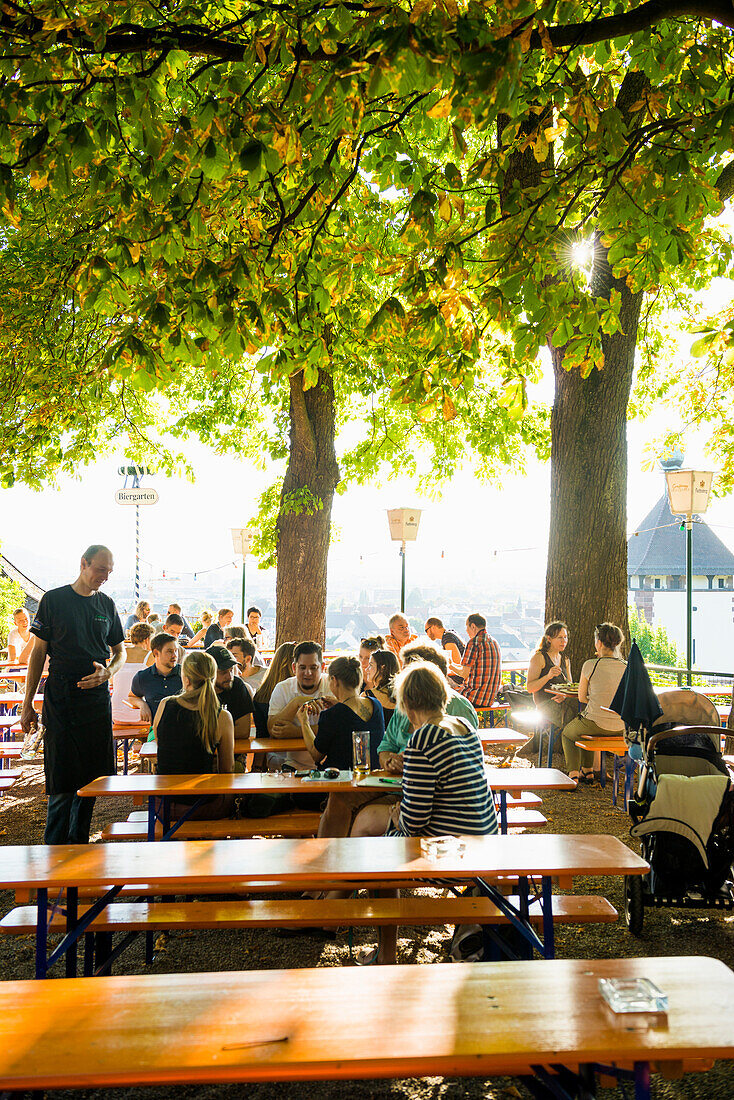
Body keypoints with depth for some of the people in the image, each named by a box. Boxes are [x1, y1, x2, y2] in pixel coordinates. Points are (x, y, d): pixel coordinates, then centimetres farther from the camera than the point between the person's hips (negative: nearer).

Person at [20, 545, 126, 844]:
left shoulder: (107, 605, 11)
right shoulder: (53, 600, -1)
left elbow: (120, 652, 17)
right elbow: (39, 652, 0)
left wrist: (107, 672, -6)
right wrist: (27, 704, -2)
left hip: (97, 698, 4)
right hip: (60, 699, -4)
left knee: (92, 776, 6)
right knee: (63, 782, -4)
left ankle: (79, 846, 19)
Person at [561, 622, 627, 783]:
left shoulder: (590, 665, -13)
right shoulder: (627, 666, -2)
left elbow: (581, 697, -2)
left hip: (596, 725, -5)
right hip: (621, 728, 5)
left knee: (567, 733, 28)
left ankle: (573, 774, 19)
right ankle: (587, 771, 41)